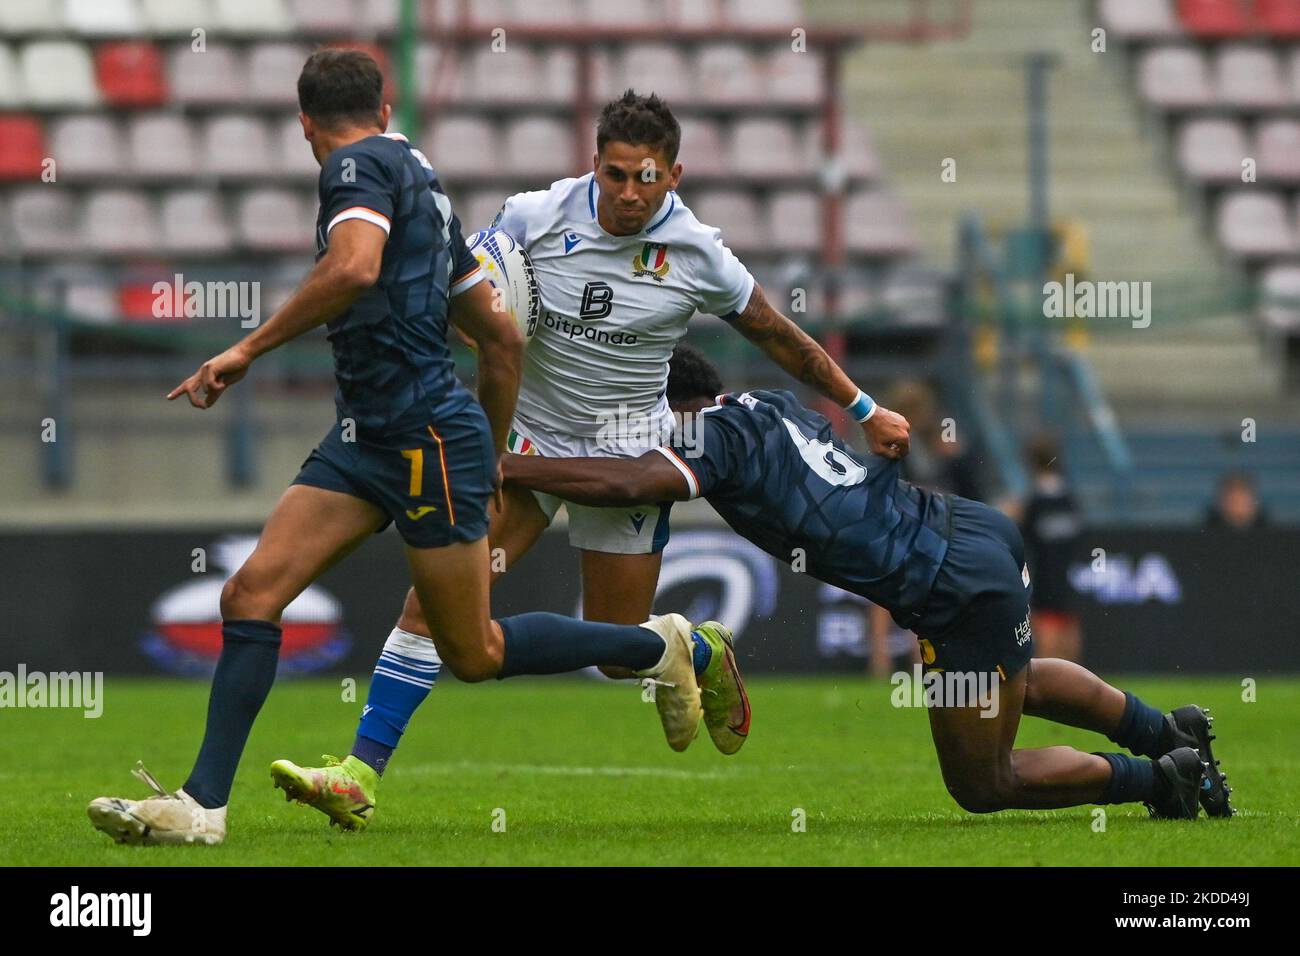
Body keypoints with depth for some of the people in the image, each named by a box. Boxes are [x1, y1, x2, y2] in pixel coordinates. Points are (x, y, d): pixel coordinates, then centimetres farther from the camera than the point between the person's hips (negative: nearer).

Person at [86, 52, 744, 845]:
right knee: (252, 594, -2)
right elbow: (504, 337, 22)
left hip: (428, 437, -9)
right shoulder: (418, 176, 19)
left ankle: (670, 646, 17)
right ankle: (202, 805, -4)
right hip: (367, 438, 9)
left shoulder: (361, 165, -7)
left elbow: (354, 268, -29)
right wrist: (493, 456, 30)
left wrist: (248, 350, -23)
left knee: (475, 654, 1)